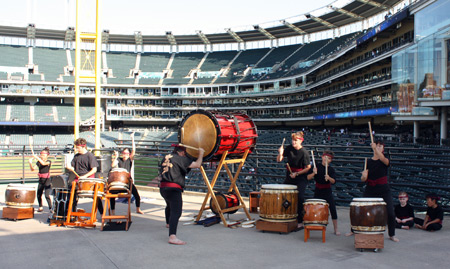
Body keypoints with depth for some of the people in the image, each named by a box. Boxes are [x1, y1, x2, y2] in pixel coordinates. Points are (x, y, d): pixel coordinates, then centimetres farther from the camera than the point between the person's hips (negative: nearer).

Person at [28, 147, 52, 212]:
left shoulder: (48, 162, -8)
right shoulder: (38, 162, 7)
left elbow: (43, 163, -29)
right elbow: (33, 169, 0)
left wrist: (37, 157, -33)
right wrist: (30, 163, -16)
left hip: (47, 181, -6)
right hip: (41, 181, 6)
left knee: (47, 195, -14)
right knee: (39, 195, 10)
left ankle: (50, 208, -5)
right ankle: (40, 207, 28)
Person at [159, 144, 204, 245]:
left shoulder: (166, 157, 14)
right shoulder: (180, 159, -8)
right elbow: (197, 165, -9)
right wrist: (201, 153, 8)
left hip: (163, 187, 9)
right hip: (173, 189, -9)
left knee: (170, 206, 35)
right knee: (176, 212, -18)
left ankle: (168, 223, 60)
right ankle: (172, 237, -33)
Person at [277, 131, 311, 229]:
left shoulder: (304, 152, -16)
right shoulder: (289, 148, -2)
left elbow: (308, 168, -10)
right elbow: (279, 160, 2)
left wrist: (297, 174, -17)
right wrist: (280, 154, -19)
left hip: (301, 178, -5)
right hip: (290, 176, 6)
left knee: (300, 197, -16)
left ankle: (300, 221, -6)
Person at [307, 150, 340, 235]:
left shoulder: (331, 169, -5)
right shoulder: (316, 166, -4)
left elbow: (333, 181, -17)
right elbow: (308, 178, -8)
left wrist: (329, 178, -37)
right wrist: (314, 173, -27)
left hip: (327, 192, -1)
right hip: (318, 191, 1)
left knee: (333, 209, -6)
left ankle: (336, 229, 5)